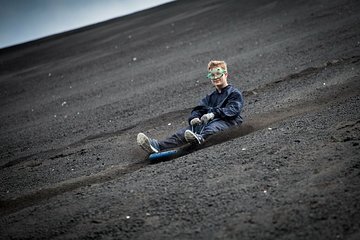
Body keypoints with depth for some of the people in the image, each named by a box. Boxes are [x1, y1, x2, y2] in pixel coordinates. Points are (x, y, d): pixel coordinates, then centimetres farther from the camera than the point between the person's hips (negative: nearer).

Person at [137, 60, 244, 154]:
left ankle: (199, 138, -77)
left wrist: (214, 113, -22)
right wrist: (194, 118, -8)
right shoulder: (210, 97, 33)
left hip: (226, 121, -5)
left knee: (213, 126, -41)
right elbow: (199, 108, 17)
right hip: (206, 123, 5)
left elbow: (233, 110, -6)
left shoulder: (235, 93, 13)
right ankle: (157, 145, -45)